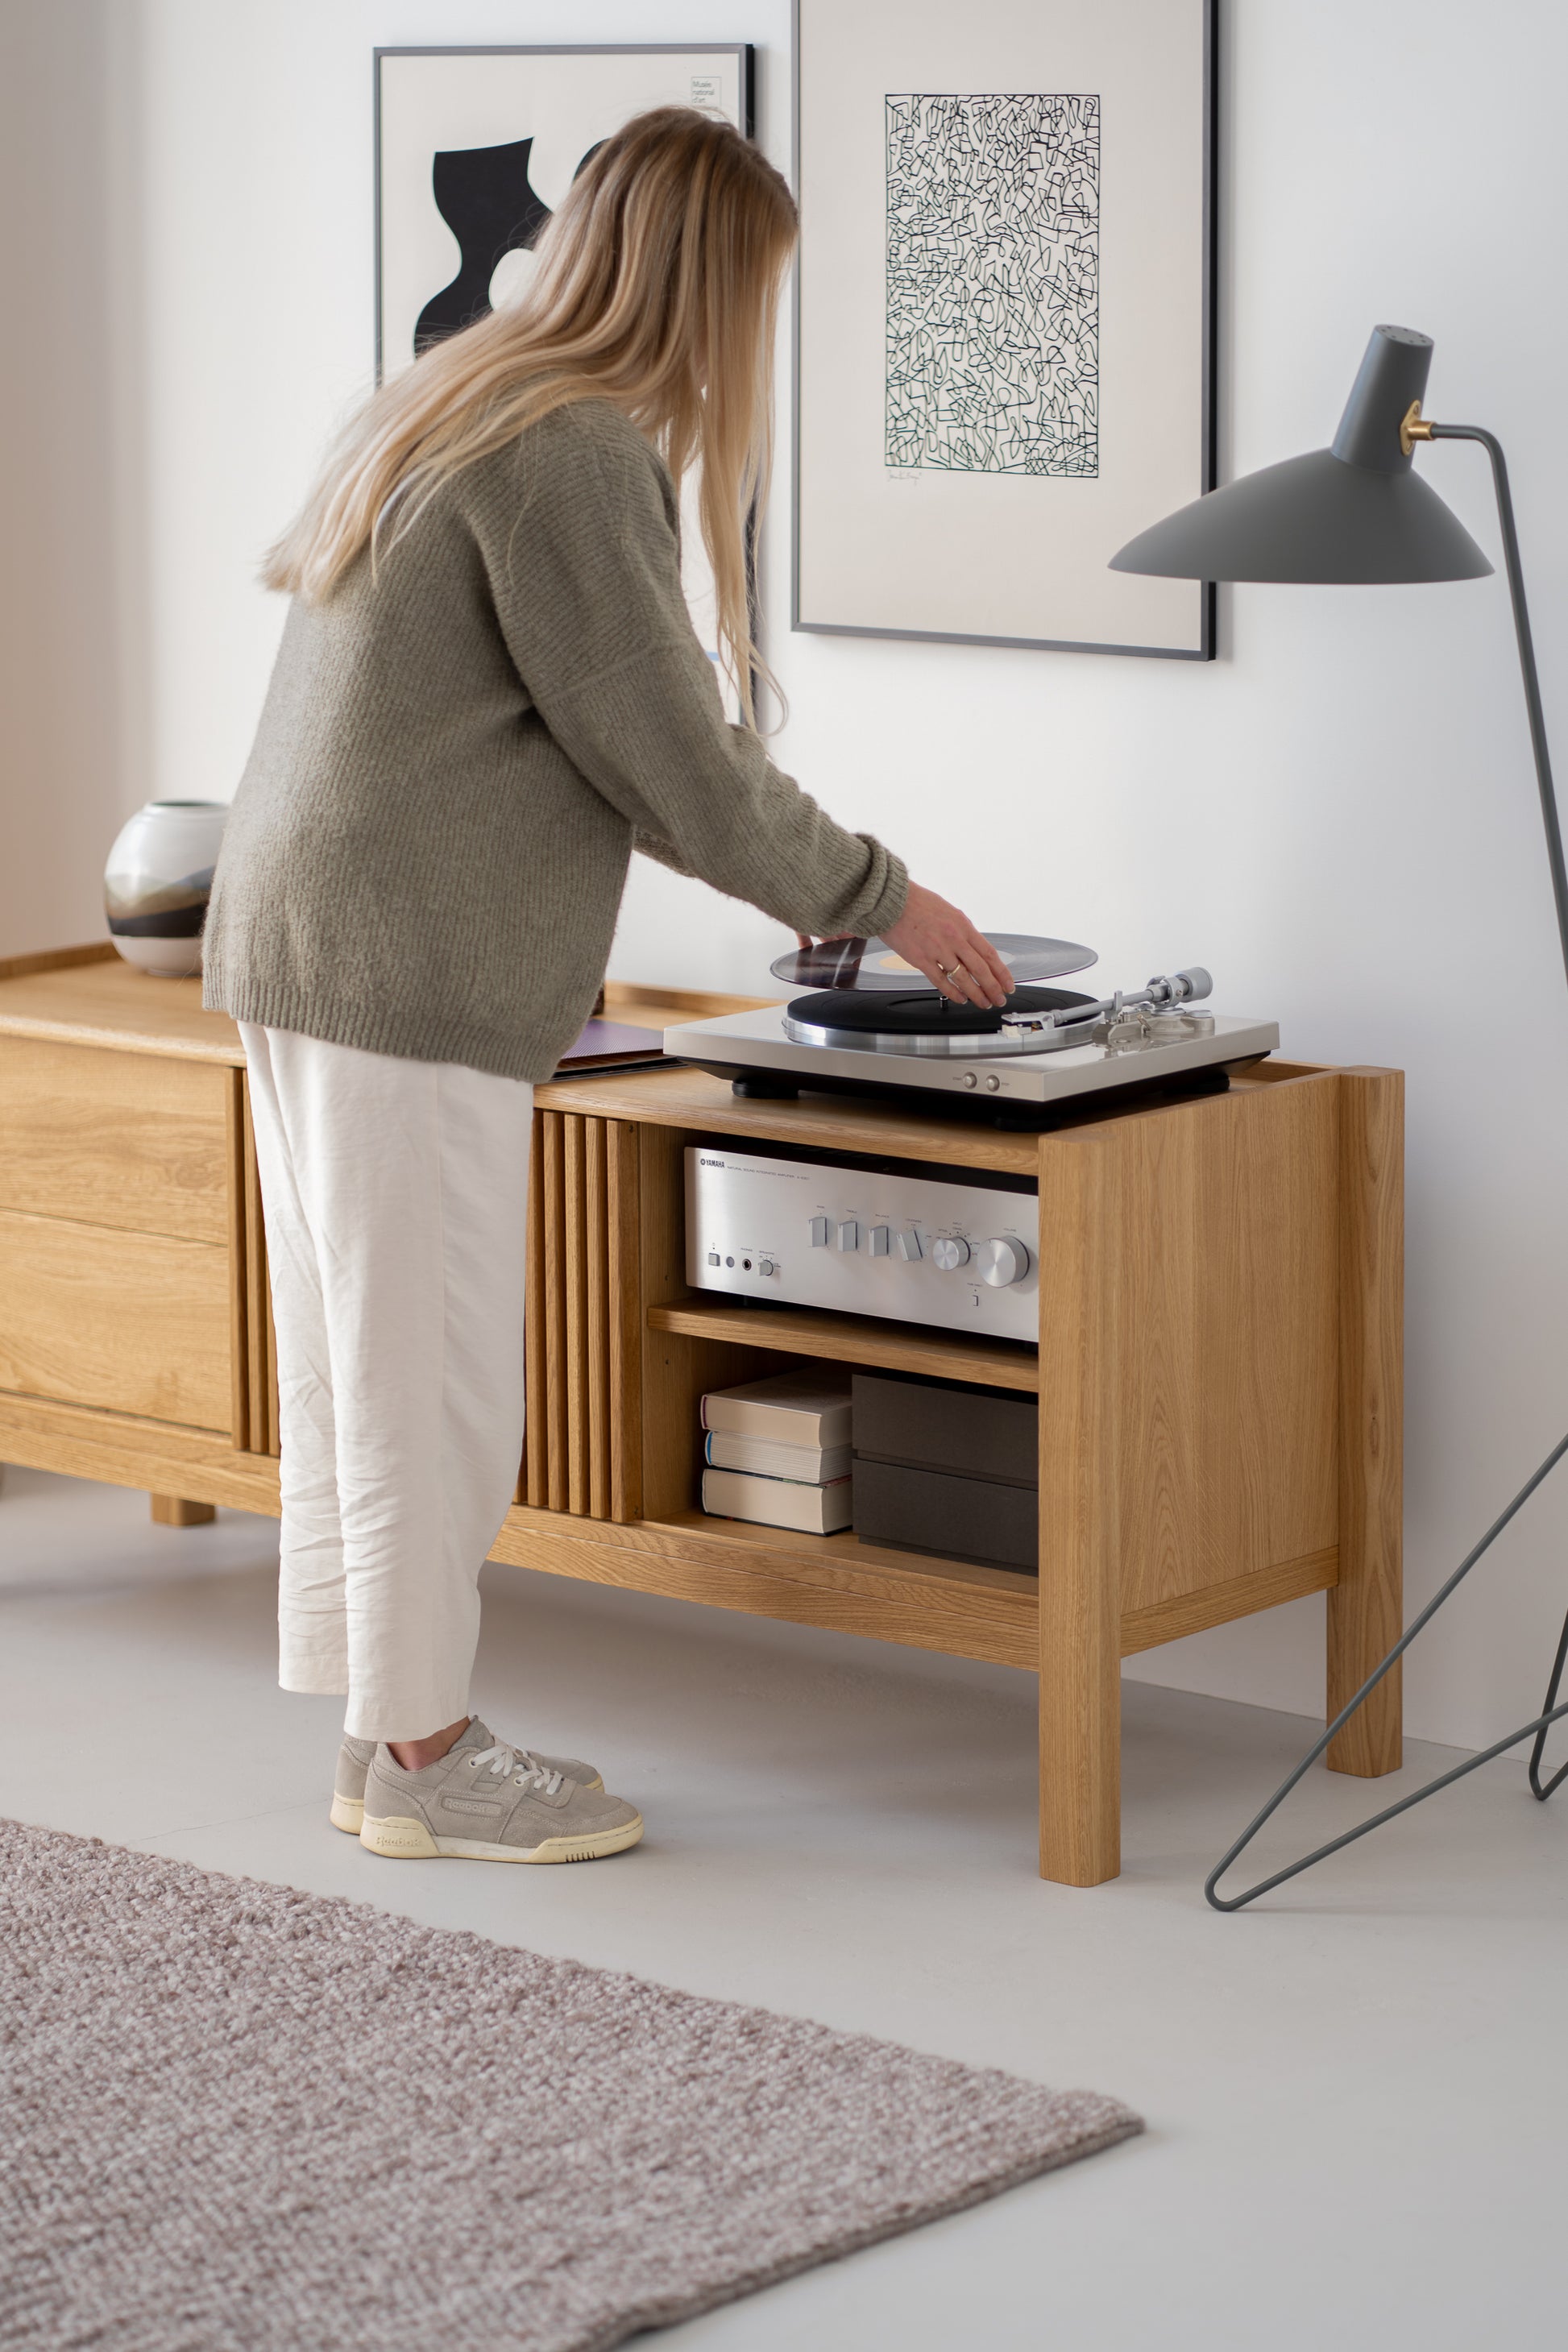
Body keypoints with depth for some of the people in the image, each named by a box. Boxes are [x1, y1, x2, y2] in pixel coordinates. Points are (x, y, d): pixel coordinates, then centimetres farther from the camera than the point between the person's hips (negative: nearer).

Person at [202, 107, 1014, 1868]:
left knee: (347, 1362, 14)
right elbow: (668, 750, -15)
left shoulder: (451, 399, 16)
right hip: (409, 979, -10)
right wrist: (880, 902, -1)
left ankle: (384, 1730, 23)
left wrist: (801, 878, 24)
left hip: (300, 945, 10)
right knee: (429, 1376, -1)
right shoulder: (580, 453, -16)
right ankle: (422, 1760, 8)